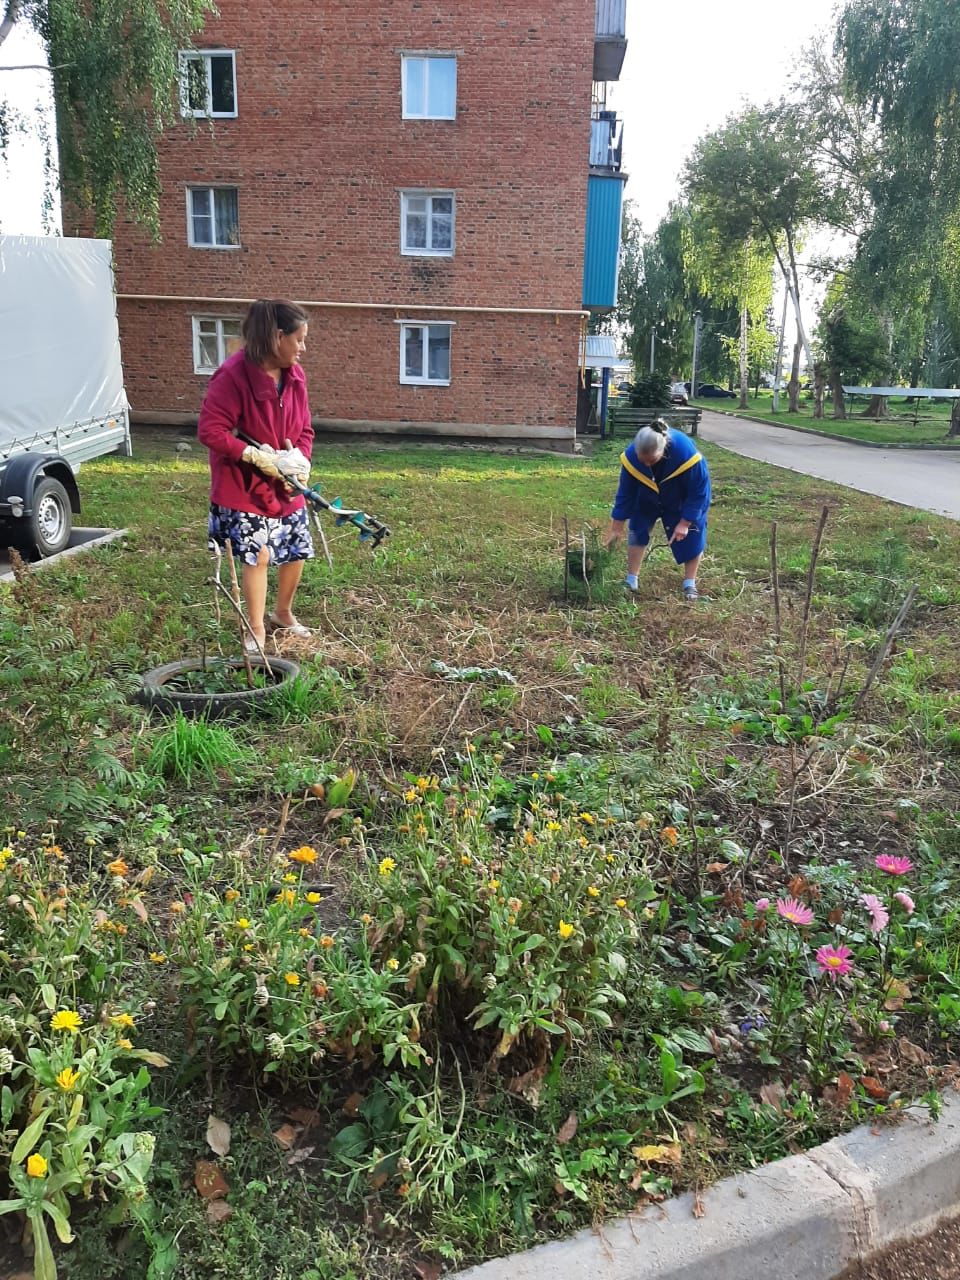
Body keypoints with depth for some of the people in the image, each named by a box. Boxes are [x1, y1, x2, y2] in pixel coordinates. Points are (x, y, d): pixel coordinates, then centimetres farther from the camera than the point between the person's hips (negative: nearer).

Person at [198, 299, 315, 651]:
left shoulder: (295, 376, 0)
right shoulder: (233, 374, -21)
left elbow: (304, 429, 9)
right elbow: (210, 431, -24)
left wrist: (299, 461, -10)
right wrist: (262, 459, -24)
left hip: (286, 485, 7)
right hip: (245, 484, -7)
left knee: (296, 552, 10)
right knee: (258, 554, -7)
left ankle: (283, 614, 35)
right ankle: (257, 630, 10)